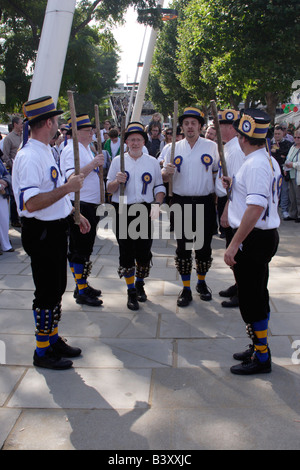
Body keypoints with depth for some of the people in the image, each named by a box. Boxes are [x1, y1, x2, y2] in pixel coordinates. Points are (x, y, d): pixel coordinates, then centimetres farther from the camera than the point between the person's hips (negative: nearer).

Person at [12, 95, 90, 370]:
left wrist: (75, 214, 19)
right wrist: (68, 187, -26)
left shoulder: (46, 151, 12)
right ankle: (42, 352, 17)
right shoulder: (29, 157, -21)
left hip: (55, 230, 10)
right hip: (41, 233, -10)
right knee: (47, 293, 1)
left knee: (57, 289, 19)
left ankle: (53, 339, 35)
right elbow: (32, 203, -30)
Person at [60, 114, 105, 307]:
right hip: (79, 206, -10)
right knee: (81, 249, -4)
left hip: (89, 206, 10)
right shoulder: (72, 150, -14)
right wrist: (93, 164, -30)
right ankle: (81, 292, 4)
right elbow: (72, 177, -27)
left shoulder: (87, 148, 18)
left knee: (81, 249, 16)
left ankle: (82, 285, 26)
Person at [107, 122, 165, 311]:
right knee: (126, 251, 1)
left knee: (144, 251, 4)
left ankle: (140, 284, 30)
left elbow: (159, 187, 10)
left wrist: (157, 204, -7)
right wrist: (117, 181, -15)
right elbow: (109, 188, 7)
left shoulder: (153, 162, 9)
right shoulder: (118, 160, 6)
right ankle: (131, 291, 16)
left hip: (145, 210, 1)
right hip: (123, 211, -1)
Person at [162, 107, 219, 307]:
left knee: (204, 245, 7)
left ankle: (202, 283, 27)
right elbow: (164, 178, 7)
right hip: (181, 203, 1)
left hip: (205, 203, -1)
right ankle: (186, 288, 14)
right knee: (183, 246, 4)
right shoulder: (175, 148, 7)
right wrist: (167, 172, -16)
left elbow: (217, 174, 8)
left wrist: (217, 198, -5)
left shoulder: (212, 146, 3)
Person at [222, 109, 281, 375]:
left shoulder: (254, 165, -20)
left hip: (254, 239, -10)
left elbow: (256, 208, -29)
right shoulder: (270, 161, 11)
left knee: (251, 299, 0)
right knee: (257, 294, 18)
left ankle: (261, 358, 11)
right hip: (267, 235, 10)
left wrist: (234, 244, -28)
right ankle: (260, 348, 31)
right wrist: (235, 185, 20)